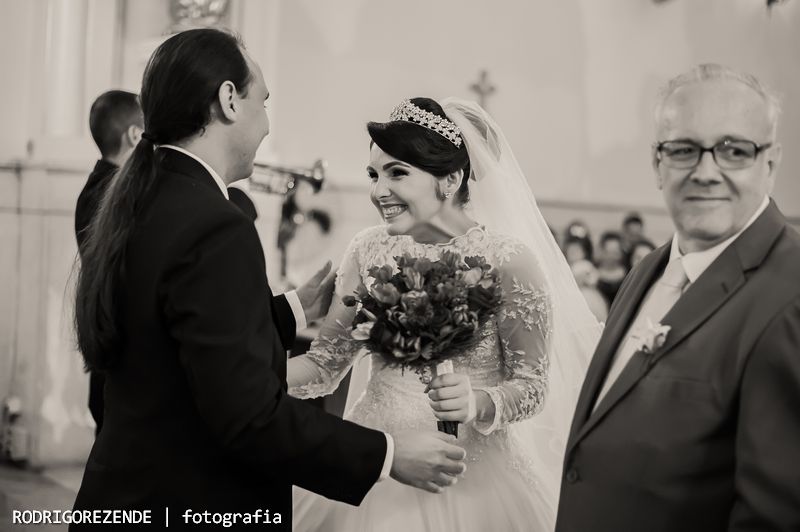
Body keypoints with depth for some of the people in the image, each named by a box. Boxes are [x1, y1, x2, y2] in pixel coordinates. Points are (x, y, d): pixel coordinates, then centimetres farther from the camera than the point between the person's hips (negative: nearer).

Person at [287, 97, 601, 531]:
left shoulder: (509, 260, -13)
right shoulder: (369, 251, -2)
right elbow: (324, 364, 1)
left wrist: (478, 404, -27)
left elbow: (532, 384, -8)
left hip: (471, 480, -3)